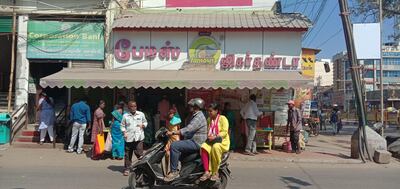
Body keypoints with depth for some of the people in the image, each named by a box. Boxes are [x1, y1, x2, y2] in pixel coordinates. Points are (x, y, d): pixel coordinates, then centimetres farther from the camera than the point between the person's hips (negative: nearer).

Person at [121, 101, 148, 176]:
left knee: (139, 153, -7)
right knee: (128, 155, 8)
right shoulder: (125, 116, 4)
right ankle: (127, 169, 20)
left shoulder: (141, 114, 7)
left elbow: (145, 122, 18)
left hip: (139, 137, -1)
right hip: (128, 138, 1)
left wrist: (143, 125, -3)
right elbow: (122, 125, 9)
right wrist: (124, 132, -6)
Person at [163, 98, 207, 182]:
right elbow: (189, 129, 23)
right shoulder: (195, 116, 19)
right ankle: (174, 168, 15)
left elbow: (188, 129, -27)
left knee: (174, 146, -22)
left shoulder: (199, 117, -16)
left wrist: (173, 133, -26)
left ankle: (174, 172, -19)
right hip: (193, 141, 11)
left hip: (196, 143, -11)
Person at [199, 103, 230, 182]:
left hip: (222, 140, -5)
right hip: (211, 141, 5)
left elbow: (224, 132, -10)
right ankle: (207, 172, -33)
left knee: (215, 147, -41)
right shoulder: (209, 119, 19)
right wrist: (208, 135, -4)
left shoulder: (223, 118, -1)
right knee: (203, 148, -30)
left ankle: (215, 172, -29)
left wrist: (215, 137, -21)